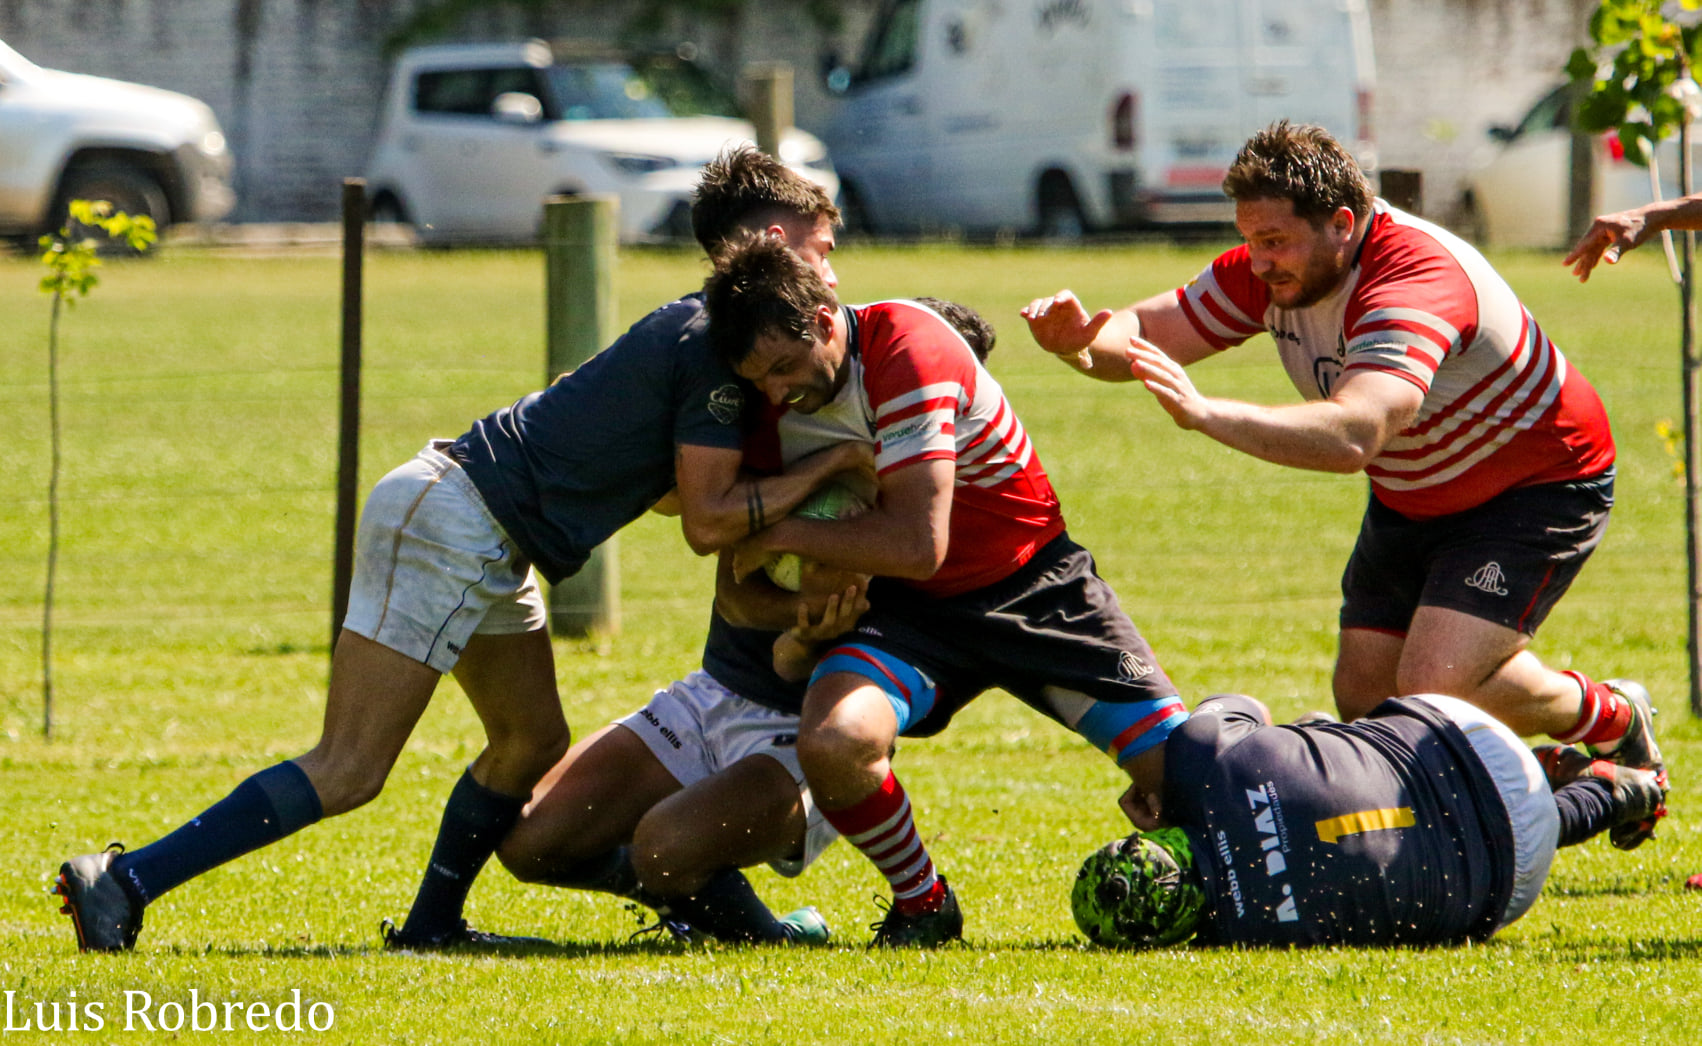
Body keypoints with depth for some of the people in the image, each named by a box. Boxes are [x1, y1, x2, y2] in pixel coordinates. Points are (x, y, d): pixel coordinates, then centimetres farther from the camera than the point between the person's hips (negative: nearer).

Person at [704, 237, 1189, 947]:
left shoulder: (909, 350, -26)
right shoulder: (772, 398, -7)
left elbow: (918, 543, -31)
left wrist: (785, 535, -22)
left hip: (1034, 586, -3)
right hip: (914, 610, 4)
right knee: (832, 741, -29)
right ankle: (921, 905, -3)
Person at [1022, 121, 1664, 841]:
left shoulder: (1415, 279, -37)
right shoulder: (1272, 270, -13)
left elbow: (1352, 436, -52)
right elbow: (1150, 332, -9)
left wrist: (1206, 414, -61)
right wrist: (1082, 341, -33)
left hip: (1539, 483, -8)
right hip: (1410, 499, 8)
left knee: (1435, 686, -21)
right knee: (1364, 696, -1)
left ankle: (1611, 720, 8)